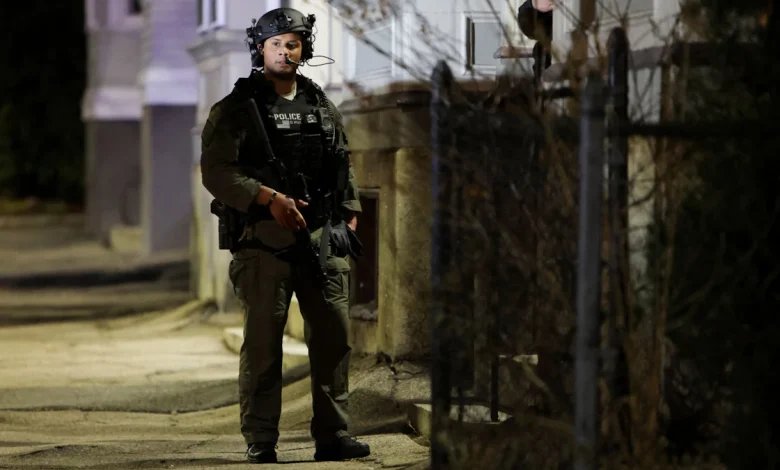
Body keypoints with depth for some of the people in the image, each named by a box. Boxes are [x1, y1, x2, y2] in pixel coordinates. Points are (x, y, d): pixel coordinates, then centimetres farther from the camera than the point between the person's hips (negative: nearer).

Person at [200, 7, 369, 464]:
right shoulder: (237, 109, -3)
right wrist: (269, 198, -20)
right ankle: (261, 442, 0)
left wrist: (349, 214, 10)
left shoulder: (322, 105, 14)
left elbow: (344, 164, 21)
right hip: (264, 241, -5)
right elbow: (215, 170, -11)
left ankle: (333, 435, 10)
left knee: (334, 336, 3)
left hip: (323, 238, 5)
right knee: (263, 343, -4)